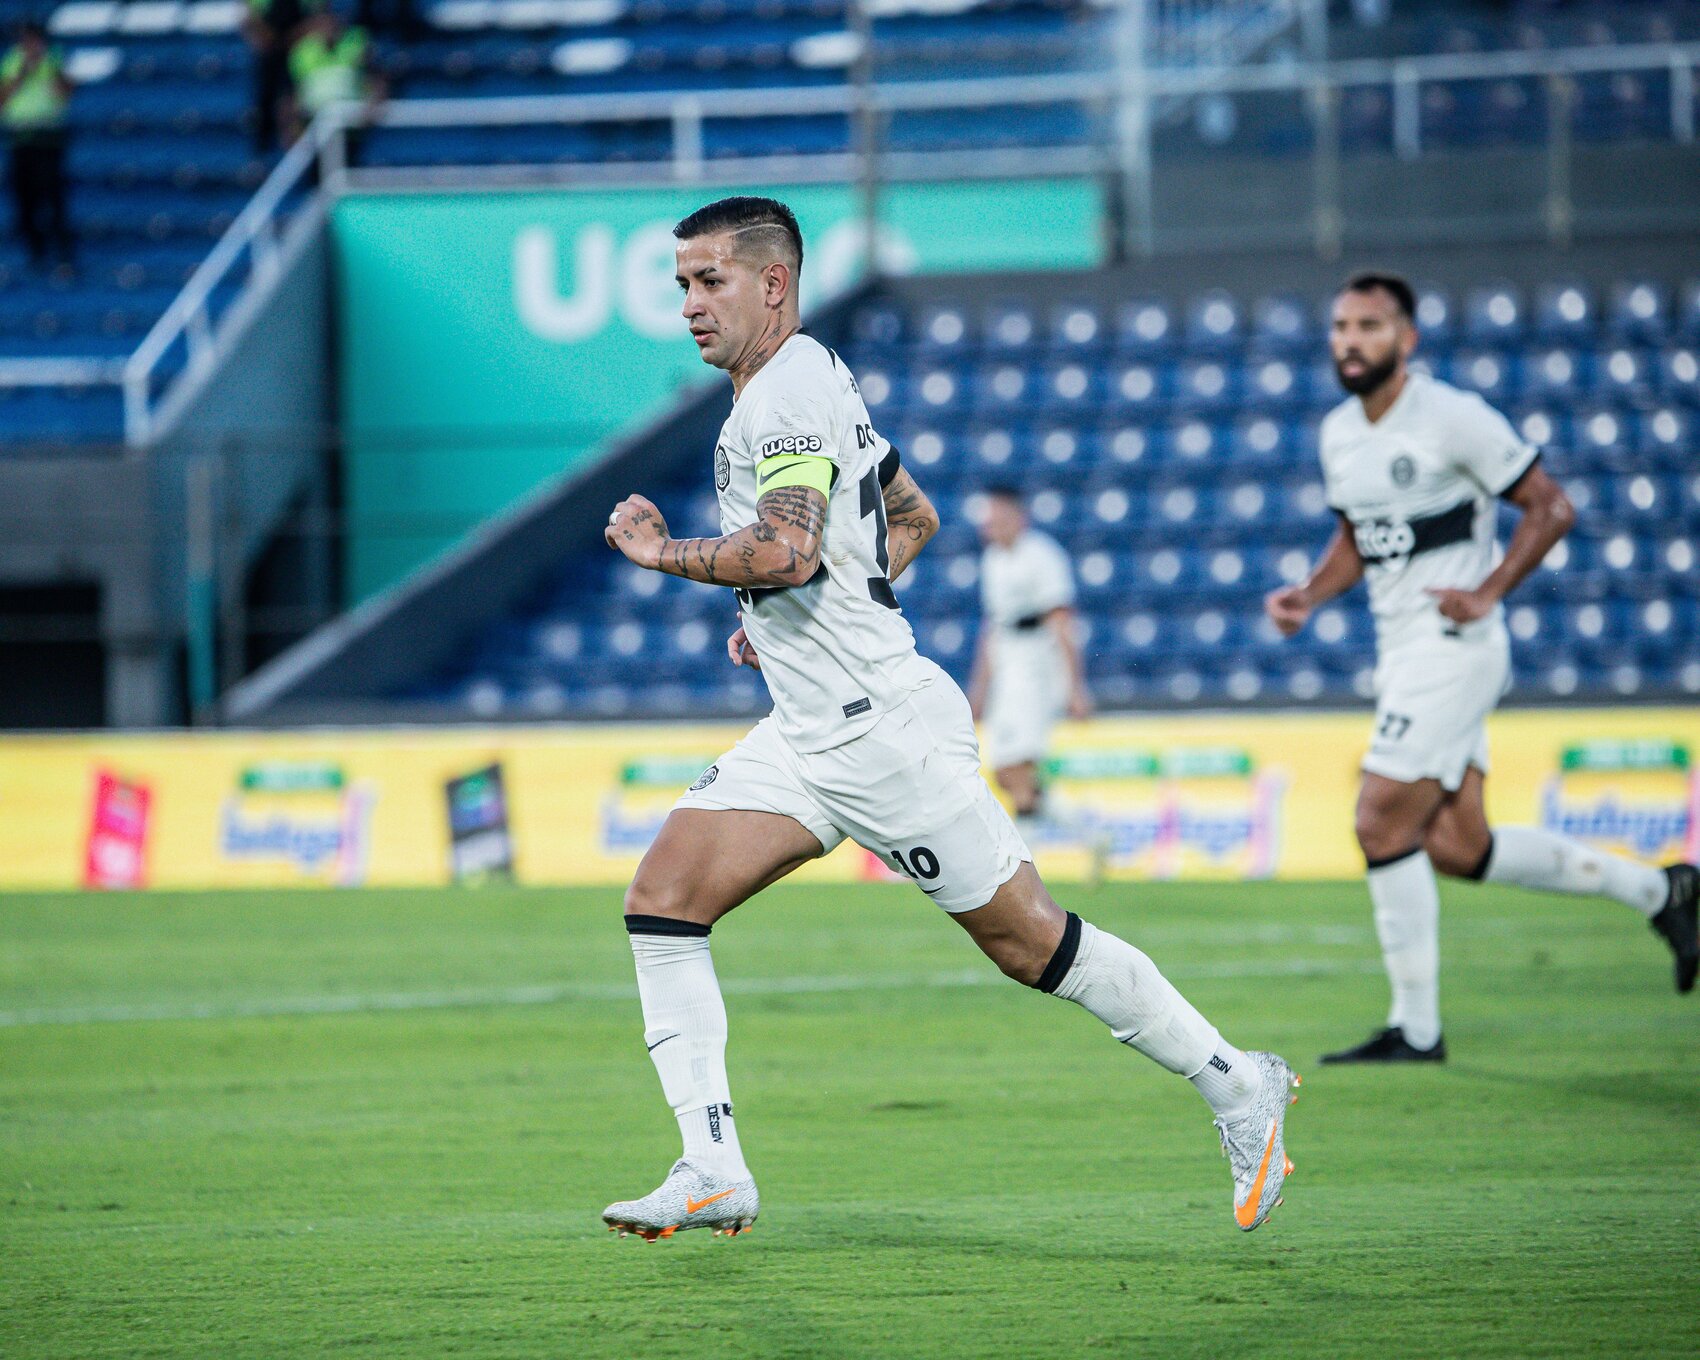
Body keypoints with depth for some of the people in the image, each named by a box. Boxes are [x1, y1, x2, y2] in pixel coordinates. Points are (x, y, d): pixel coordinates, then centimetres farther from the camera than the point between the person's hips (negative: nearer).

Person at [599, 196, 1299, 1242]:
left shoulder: (789, 393, -15)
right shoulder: (805, 385, 17)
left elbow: (785, 553, -30)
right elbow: (915, 518, 29)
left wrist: (667, 553, -14)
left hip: (882, 726, -10)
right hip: (808, 734, 10)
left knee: (1028, 941, -2)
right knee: (661, 899, -4)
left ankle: (1237, 1085, 12)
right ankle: (714, 1172, -7)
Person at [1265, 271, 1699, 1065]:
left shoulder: (1454, 418, -13)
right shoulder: (1338, 433, 10)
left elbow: (1550, 508, -9)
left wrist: (1487, 592, -18)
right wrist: (1308, 597, 5)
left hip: (1454, 646, -8)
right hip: (1402, 655, 8)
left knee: (1382, 824, -11)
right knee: (1456, 847, 7)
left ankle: (1415, 1030, -2)